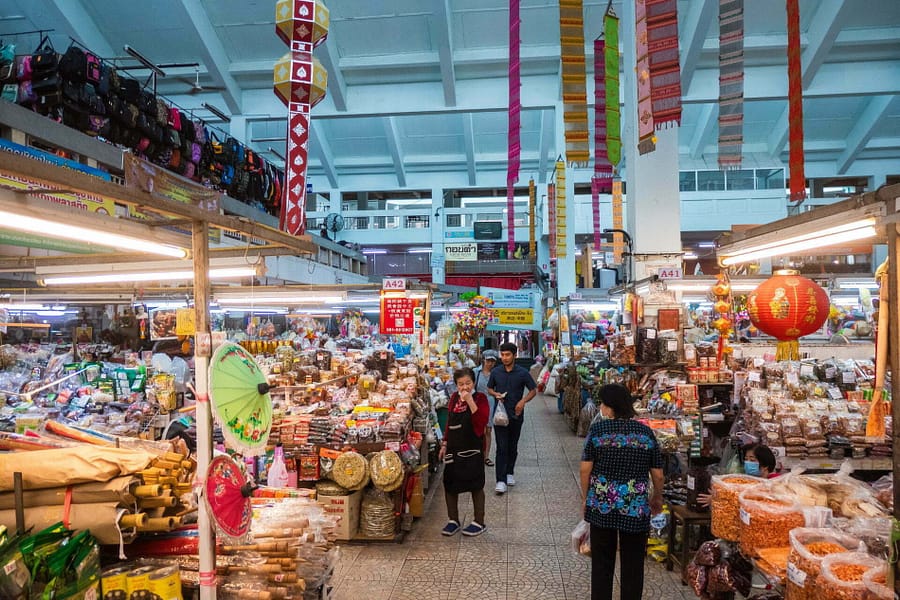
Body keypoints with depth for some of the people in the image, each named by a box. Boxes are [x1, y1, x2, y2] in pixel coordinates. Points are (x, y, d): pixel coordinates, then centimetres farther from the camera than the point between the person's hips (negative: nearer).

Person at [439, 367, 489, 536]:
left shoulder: (480, 398, -10)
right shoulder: (454, 397, 6)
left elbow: (482, 421, -25)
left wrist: (470, 400, -27)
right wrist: (445, 444, 13)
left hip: (472, 448, -5)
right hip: (454, 448, 5)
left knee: (476, 486, 7)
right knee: (449, 484, 10)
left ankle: (479, 522, 21)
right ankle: (453, 520, 26)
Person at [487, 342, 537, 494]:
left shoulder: (522, 373, -4)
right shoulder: (496, 372, 1)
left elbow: (533, 390, 3)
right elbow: (489, 389, 13)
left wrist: (523, 400, -14)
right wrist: (495, 394, -9)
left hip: (516, 415, 0)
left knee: (513, 446, 14)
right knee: (501, 447, -6)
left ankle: (509, 472, 32)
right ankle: (501, 480, -6)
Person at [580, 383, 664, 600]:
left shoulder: (597, 429, -6)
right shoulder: (645, 432, 0)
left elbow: (586, 469, -8)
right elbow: (657, 475, 2)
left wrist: (586, 497, 6)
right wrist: (657, 498, 20)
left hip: (601, 504, -1)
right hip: (636, 507, 1)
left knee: (602, 561, 13)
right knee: (633, 563, 14)